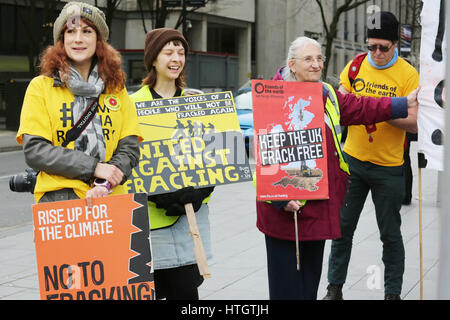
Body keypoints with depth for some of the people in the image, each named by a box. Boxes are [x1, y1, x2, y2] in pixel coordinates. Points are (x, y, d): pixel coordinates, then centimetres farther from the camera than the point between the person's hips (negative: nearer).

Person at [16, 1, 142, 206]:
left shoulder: (116, 87, 14)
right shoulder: (40, 87, 7)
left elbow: (129, 148, 8)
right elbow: (34, 151, -2)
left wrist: (105, 184, -10)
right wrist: (94, 167, -10)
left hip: (111, 198, 2)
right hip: (57, 197, -2)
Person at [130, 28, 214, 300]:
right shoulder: (135, 104, 0)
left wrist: (201, 188, -7)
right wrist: (158, 193, -18)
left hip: (193, 211, 3)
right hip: (153, 214, -3)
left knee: (186, 289, 0)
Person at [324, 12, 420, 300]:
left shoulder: (408, 75, -7)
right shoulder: (356, 66, 3)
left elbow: (415, 124, -13)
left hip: (389, 168, -3)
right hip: (352, 160, 3)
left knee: (391, 234, 7)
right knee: (343, 227, 8)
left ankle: (393, 293, 21)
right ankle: (335, 288, 21)